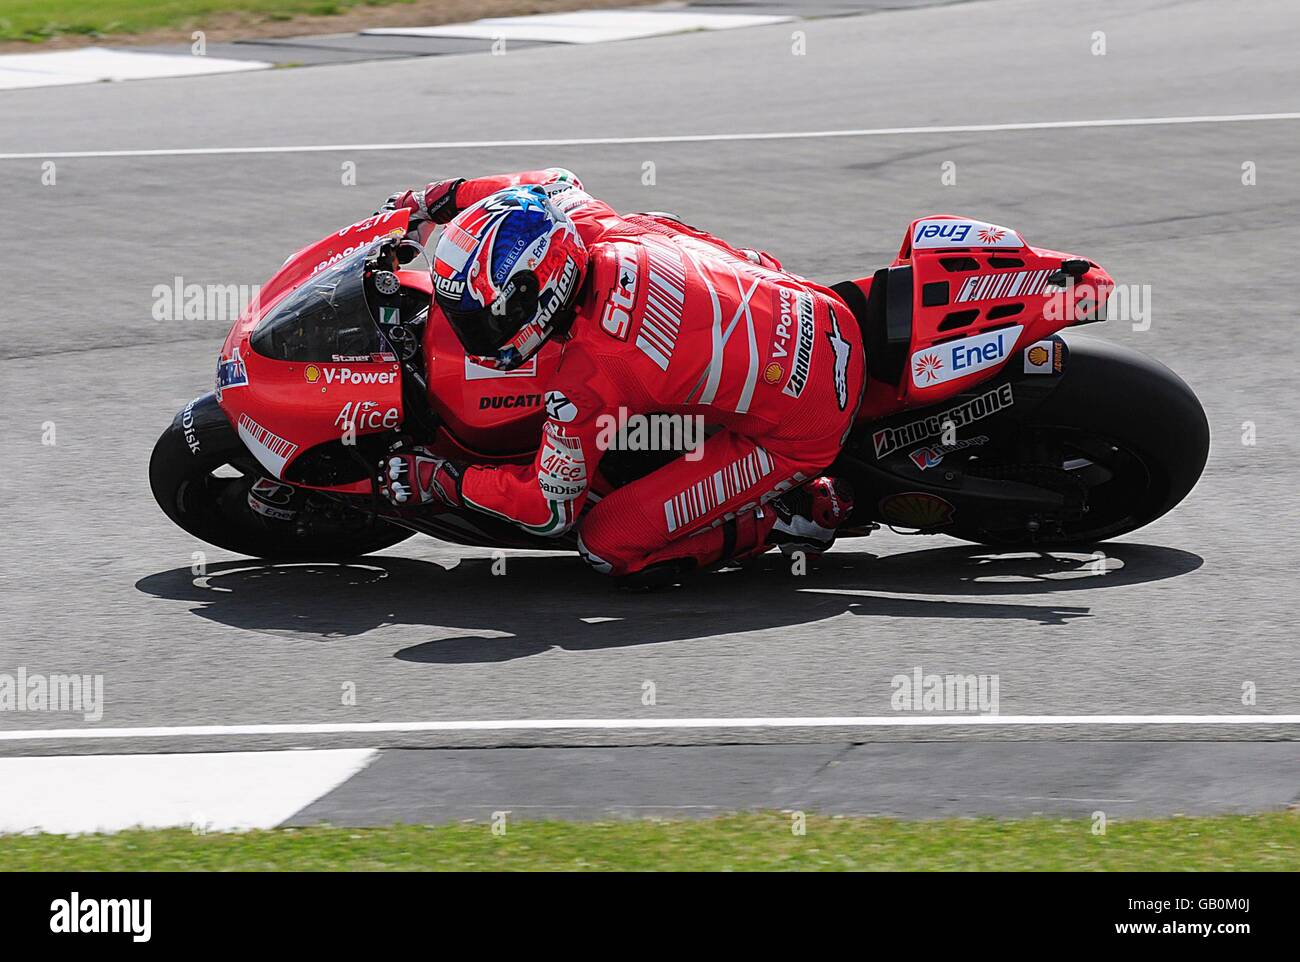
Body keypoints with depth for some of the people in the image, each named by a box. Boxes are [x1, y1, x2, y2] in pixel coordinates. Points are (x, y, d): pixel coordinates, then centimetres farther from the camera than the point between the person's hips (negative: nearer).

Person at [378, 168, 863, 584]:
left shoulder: (588, 378, -24)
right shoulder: (596, 227, -8)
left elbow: (551, 508, -9)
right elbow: (556, 183, 20)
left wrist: (438, 480, 0)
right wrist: (435, 199, 21)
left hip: (798, 433, -7)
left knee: (609, 545, -3)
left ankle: (792, 515, 2)